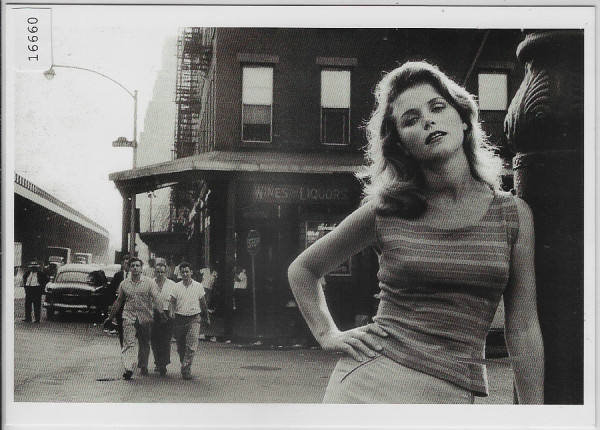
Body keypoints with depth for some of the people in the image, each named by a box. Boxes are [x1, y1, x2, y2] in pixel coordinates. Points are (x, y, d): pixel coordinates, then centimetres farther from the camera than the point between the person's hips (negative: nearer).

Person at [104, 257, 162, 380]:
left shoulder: (149, 283, 2)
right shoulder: (124, 284, 9)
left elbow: (156, 299, -5)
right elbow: (119, 301, 19)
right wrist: (110, 316, 23)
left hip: (145, 318, 0)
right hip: (129, 317, 1)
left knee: (144, 344, 10)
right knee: (128, 343, -12)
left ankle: (143, 366, 28)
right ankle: (128, 369, -19)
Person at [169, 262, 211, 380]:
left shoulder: (198, 286, 4)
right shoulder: (176, 287, 4)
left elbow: (203, 302, 15)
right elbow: (172, 302, 3)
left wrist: (207, 317, 21)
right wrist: (171, 311, -17)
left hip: (194, 318, -1)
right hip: (180, 318, 1)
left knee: (191, 345, -14)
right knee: (180, 347, 8)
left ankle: (186, 369, -14)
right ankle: (184, 365, 27)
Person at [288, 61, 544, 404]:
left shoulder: (514, 215, 2)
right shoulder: (385, 212, 1)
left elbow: (524, 330, 4)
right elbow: (302, 269, 15)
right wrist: (328, 335, 5)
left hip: (453, 395, 1)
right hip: (369, 382, 0)